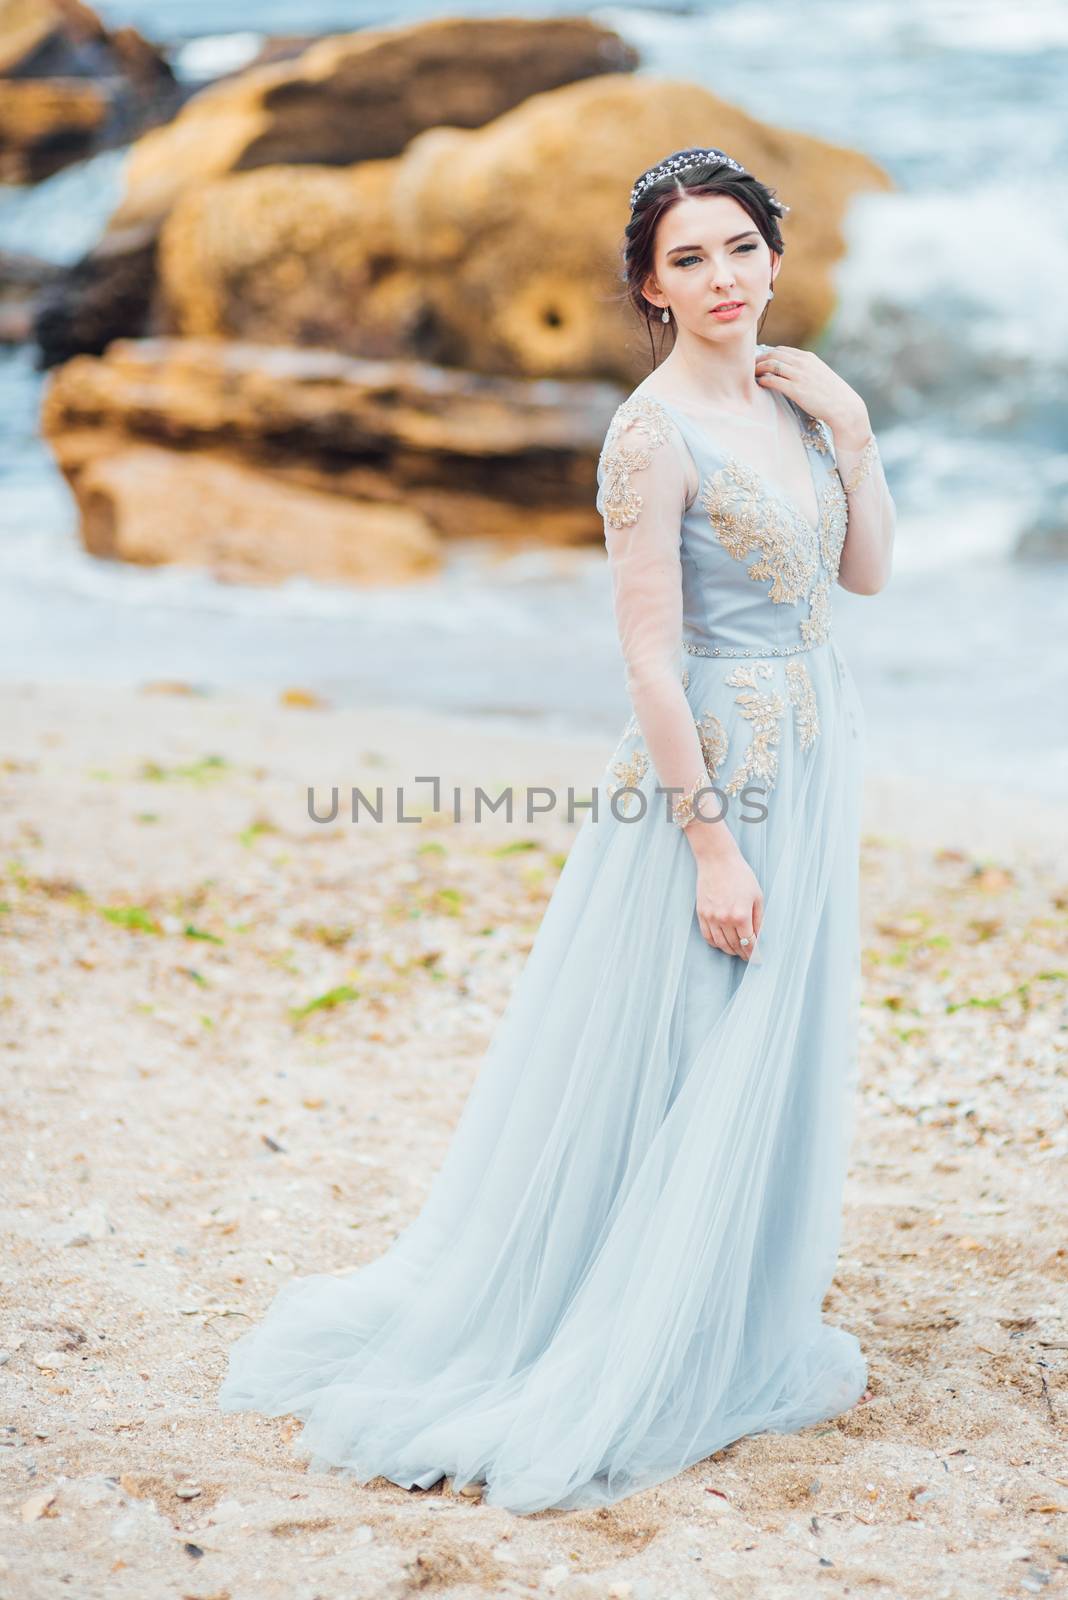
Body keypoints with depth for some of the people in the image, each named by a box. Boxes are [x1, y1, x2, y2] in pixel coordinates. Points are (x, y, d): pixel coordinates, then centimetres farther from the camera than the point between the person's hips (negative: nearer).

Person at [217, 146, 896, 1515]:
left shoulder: (795, 398, 7)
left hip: (812, 760, 8)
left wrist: (853, 435, -1)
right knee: (674, 1071, 2)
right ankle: (627, 1366, 19)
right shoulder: (654, 432, -17)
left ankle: (737, 1336, 34)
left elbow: (868, 574, 12)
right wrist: (712, 841, -19)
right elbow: (651, 657, -19)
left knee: (773, 1064, 17)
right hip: (713, 771, -8)